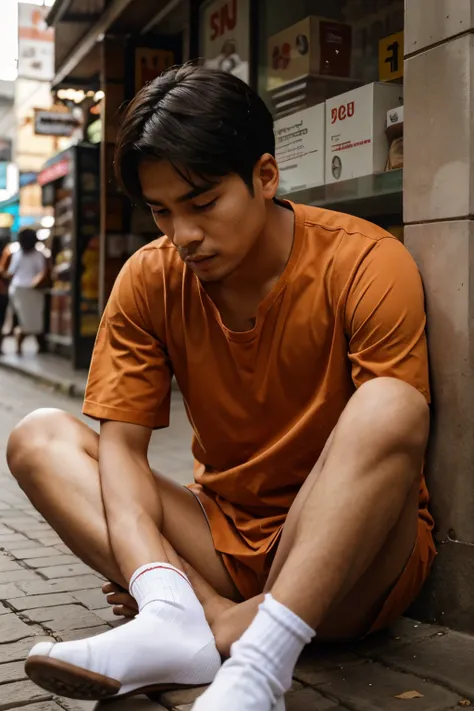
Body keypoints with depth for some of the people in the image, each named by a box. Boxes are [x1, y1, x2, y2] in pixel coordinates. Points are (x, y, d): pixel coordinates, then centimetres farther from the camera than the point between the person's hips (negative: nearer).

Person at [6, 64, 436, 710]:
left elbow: (389, 440, -20)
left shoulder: (366, 264, -14)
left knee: (390, 404, -32)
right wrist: (156, 574, -28)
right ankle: (183, 612, -28)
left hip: (347, 566, -4)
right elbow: (121, 443, -8)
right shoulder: (150, 281, -3)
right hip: (223, 533, 4)